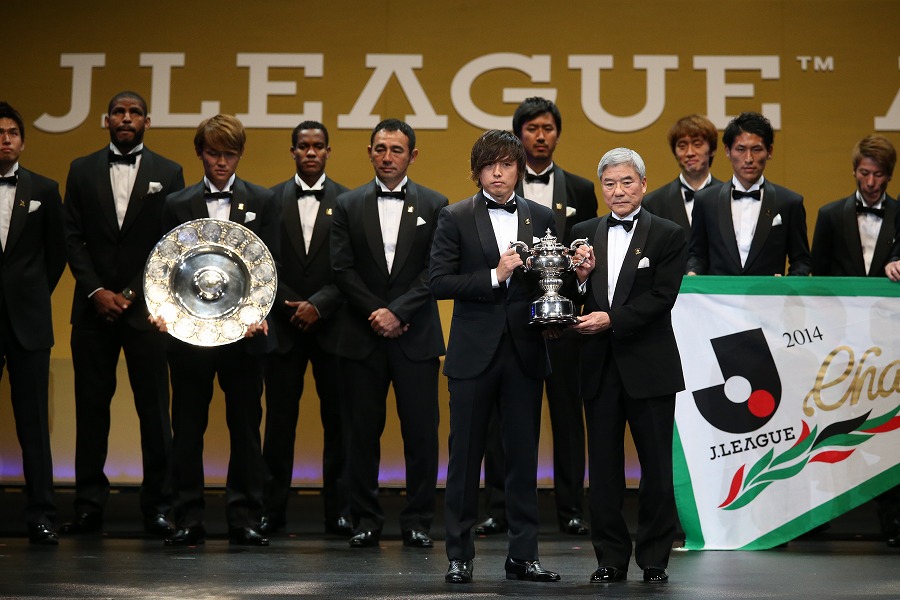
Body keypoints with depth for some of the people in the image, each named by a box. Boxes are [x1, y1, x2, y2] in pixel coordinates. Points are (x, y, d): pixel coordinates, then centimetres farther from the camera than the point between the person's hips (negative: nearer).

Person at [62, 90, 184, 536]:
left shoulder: (168, 173, 7)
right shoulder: (82, 170, 11)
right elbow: (73, 238, 6)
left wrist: (134, 293, -7)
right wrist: (96, 290, -6)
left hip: (146, 307, -1)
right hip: (93, 309, 2)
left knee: (154, 408, -2)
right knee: (91, 407, 3)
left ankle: (158, 506, 4)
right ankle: (89, 505, 9)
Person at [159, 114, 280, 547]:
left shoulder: (263, 202, 7)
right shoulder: (178, 204, 9)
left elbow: (270, 265, 0)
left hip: (242, 332, 0)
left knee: (245, 426, 4)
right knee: (187, 427, 4)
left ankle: (244, 519, 10)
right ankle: (189, 520, 11)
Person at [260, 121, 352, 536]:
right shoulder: (272, 200, 8)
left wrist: (319, 305, -11)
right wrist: (291, 306, -6)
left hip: (331, 325, -1)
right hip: (283, 325, 1)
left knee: (338, 419, 2)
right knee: (280, 419, 3)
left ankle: (338, 510, 9)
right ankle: (273, 509, 10)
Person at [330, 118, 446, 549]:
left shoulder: (434, 205, 6)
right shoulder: (349, 205, 9)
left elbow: (436, 271, -3)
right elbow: (342, 269, 2)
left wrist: (398, 312, -13)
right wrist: (376, 313, -9)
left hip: (416, 336, -1)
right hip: (362, 336, 1)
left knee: (421, 431, 0)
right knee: (363, 432, 4)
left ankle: (417, 521, 9)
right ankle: (366, 521, 12)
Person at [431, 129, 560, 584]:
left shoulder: (542, 218, 9)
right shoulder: (456, 218, 1)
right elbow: (439, 282, -7)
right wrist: (495, 277, -14)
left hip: (525, 353, 2)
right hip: (474, 353, -2)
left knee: (523, 456, 6)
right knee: (465, 456, 3)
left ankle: (523, 555, 14)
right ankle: (459, 556, 11)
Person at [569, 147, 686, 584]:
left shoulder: (668, 236, 0)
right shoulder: (584, 234, 10)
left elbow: (661, 298, -10)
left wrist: (611, 319, -18)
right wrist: (581, 278, -10)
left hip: (648, 365, -3)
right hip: (600, 367, 3)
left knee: (656, 466, 3)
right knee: (604, 466, 7)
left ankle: (654, 559, 14)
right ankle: (610, 559, 15)